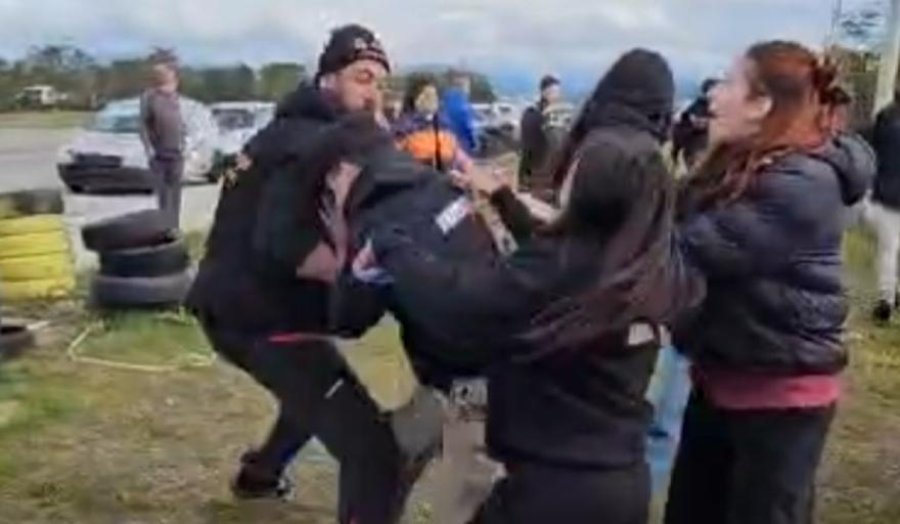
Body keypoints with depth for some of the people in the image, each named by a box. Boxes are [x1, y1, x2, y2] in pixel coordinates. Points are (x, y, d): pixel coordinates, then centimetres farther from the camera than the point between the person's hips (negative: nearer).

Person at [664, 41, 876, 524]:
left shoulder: (800, 185, -23)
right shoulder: (740, 168, 9)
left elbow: (691, 248, -28)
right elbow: (683, 223, 2)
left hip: (781, 392, -9)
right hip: (720, 376, 9)